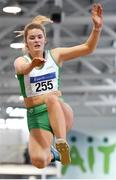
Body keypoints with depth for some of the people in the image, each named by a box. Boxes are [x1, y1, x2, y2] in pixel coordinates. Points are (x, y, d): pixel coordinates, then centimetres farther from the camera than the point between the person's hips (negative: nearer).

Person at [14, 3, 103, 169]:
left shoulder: (55, 54, 5)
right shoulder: (21, 61, -1)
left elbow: (87, 48, -3)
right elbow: (22, 69, -27)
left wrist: (97, 28, -21)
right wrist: (32, 64, -51)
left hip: (61, 111, 0)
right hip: (36, 115, 0)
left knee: (52, 98, -37)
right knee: (39, 161, -20)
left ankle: (62, 144, -33)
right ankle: (51, 153, 16)